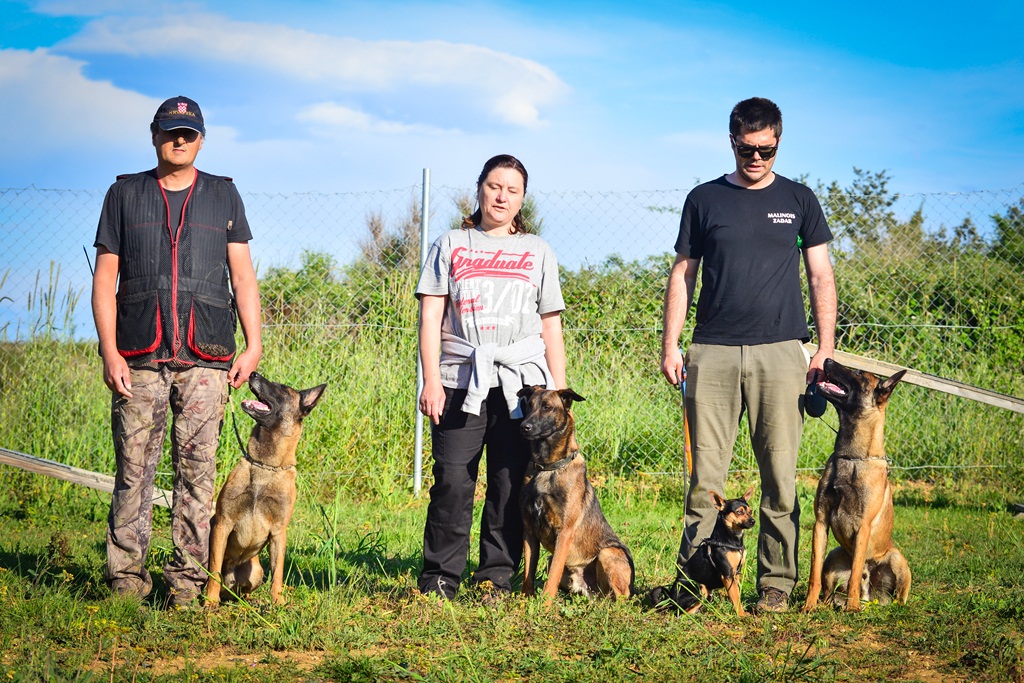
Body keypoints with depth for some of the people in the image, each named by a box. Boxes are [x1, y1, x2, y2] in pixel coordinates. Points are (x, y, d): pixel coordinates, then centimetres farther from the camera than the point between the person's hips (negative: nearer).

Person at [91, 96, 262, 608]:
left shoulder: (223, 195, 15)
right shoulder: (125, 194, 12)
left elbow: (243, 275, 13)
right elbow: (105, 277, 8)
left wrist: (253, 344, 2)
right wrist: (109, 350, -2)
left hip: (205, 355, 1)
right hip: (139, 355, 0)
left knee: (197, 468, -3)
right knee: (134, 466, -4)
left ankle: (187, 579, 1)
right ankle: (126, 577, 2)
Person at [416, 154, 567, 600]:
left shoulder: (537, 252, 18)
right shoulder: (450, 246, 14)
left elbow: (551, 327, 16)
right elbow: (430, 315, 6)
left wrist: (559, 390, 8)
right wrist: (431, 379, -5)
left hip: (522, 380, 1)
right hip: (460, 379, -1)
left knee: (511, 483, -3)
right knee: (452, 480, -8)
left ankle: (497, 575, 5)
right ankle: (439, 576, 0)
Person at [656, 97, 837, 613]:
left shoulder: (798, 201, 11)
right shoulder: (705, 200, 12)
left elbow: (821, 277, 11)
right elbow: (683, 274, 13)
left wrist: (826, 348, 2)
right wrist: (670, 346, 4)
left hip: (780, 352, 0)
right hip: (712, 353, 0)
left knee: (780, 474, -2)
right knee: (706, 474, -2)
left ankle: (776, 582, 3)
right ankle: (691, 578, 2)